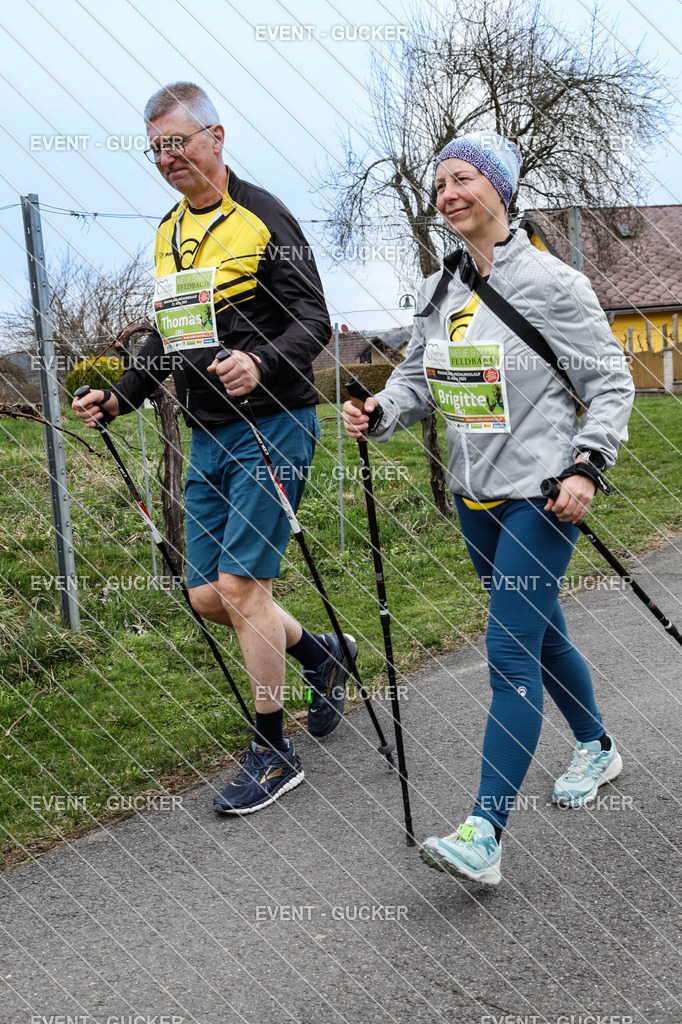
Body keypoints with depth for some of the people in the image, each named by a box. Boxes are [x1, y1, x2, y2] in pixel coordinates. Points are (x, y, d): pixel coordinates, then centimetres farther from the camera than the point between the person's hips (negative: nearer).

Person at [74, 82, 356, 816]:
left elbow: (314, 320, -12)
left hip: (272, 427, -8)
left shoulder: (262, 217, -7)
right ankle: (323, 655, 32)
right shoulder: (169, 232, 16)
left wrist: (261, 363, -30)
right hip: (207, 436, 8)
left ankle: (273, 753, 6)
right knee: (207, 596, 7)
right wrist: (120, 398, 12)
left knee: (239, 585, -11)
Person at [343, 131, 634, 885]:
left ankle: (485, 835, -11)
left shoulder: (552, 284, -10)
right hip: (475, 494, 7)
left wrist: (585, 467, -17)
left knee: (510, 651, -12)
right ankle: (597, 749, 43)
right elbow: (417, 378, 14)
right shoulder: (438, 293, 8)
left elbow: (611, 384, -6)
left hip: (541, 495, -7)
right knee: (539, 632, 20)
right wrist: (378, 413, -7)